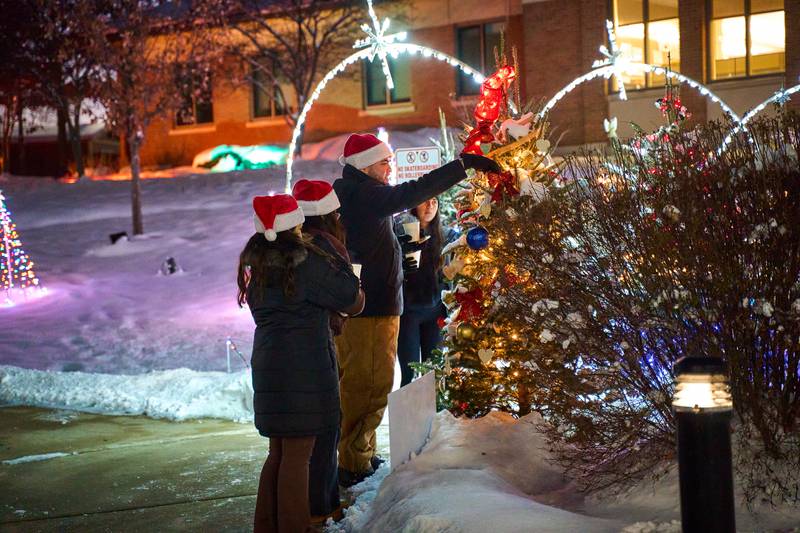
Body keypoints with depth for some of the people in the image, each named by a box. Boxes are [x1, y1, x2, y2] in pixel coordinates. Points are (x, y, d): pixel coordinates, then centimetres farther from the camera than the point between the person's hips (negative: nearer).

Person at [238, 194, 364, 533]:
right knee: (297, 455, 1)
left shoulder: (256, 265, 8)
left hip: (268, 367, 8)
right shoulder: (306, 263, -14)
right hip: (302, 370, -8)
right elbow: (354, 303, -7)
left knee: (278, 451, 18)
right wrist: (345, 277, 14)